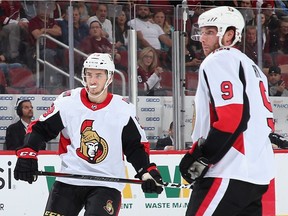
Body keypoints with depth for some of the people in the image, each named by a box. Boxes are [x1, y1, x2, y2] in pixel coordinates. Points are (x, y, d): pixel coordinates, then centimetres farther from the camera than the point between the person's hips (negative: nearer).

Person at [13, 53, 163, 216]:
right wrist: (27, 154, -11)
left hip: (107, 183, -2)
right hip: (69, 180, 2)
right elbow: (39, 129, 3)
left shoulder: (123, 109, -3)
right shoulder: (67, 102, -4)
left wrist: (148, 172, -8)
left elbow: (136, 146, 5)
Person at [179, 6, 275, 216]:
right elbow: (266, 120, 24)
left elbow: (231, 116, -18)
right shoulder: (250, 66, 23)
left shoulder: (219, 61, -6)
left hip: (230, 174, -10)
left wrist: (201, 157, -16)